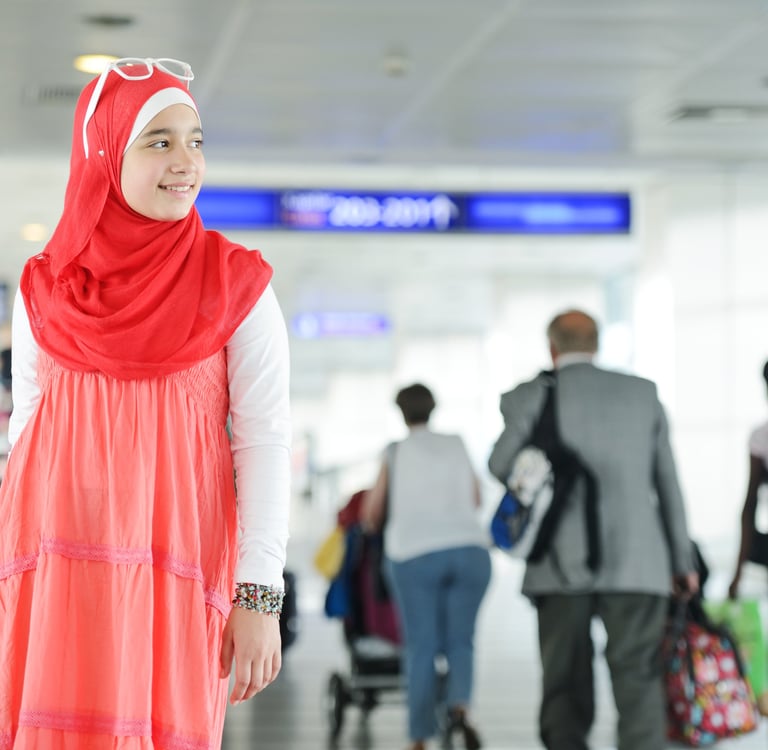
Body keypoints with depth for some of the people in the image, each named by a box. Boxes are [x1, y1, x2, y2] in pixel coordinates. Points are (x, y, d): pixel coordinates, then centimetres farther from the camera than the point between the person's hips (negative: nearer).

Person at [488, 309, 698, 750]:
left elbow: (502, 467, 9)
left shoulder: (533, 396, 1)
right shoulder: (643, 394, 9)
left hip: (562, 565, -1)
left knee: (565, 687, 9)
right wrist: (682, 561, 18)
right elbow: (667, 482, 11)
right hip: (637, 564, 1)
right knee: (638, 683, -3)